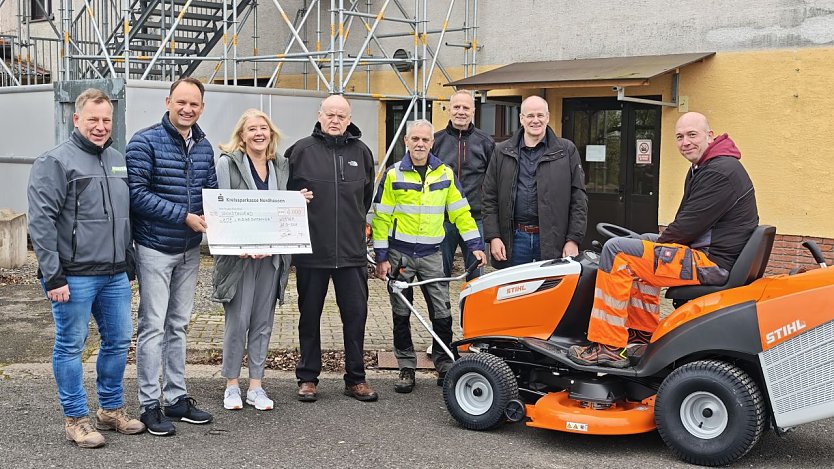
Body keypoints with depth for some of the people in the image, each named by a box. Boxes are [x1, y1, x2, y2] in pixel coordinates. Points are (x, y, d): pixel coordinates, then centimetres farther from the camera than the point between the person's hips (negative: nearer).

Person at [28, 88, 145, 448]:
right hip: (74, 276, -7)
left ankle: (111, 410, 28)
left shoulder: (118, 161, 14)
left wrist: (127, 262, 18)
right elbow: (41, 221, -13)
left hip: (115, 275, 7)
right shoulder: (56, 162, -9)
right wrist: (52, 276, -17)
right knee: (71, 345, 3)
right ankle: (75, 419, 14)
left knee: (118, 341, 13)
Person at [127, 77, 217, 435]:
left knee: (178, 325, 14)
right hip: (155, 248, -6)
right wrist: (184, 216, -22)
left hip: (189, 249, 7)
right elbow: (137, 193, -19)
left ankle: (177, 398, 23)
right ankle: (149, 406, 6)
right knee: (153, 327, -2)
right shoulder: (145, 142, -12)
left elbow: (212, 191, 14)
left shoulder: (204, 146, 7)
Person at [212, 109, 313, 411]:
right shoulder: (227, 162, -2)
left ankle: (256, 385, 16)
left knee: (263, 322, 8)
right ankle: (232, 385, 12)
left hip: (271, 254, 4)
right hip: (238, 253, -4)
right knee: (237, 321, -3)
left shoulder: (281, 166, 13)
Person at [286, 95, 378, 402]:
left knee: (355, 314, 5)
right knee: (310, 315, 9)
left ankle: (356, 379, 17)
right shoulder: (301, 150, -2)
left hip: (351, 251, 2)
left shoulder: (361, 152, 8)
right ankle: (308, 378, 20)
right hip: (311, 250, -2)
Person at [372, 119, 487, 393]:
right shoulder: (393, 175, -3)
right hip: (400, 254, -1)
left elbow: (460, 212, 7)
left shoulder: (445, 174, 4)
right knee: (401, 315, 5)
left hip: (431, 254, 1)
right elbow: (381, 218, -3)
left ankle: (445, 367, 13)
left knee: (442, 313, 0)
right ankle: (406, 368, 15)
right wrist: (381, 257, -7)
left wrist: (475, 245, -1)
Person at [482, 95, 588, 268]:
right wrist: (493, 237, -1)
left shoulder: (567, 151, 6)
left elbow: (578, 198, 3)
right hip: (514, 239, 1)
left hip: (553, 240, -1)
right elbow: (490, 198, 8)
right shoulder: (502, 152, 10)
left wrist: (573, 239, -4)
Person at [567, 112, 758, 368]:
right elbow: (688, 224, 19)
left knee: (617, 250, -15)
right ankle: (644, 336, 22)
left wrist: (658, 246, -4)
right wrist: (654, 243, 5)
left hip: (713, 263, -12)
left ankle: (609, 347, -13)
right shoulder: (701, 169, 19)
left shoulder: (721, 172, -16)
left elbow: (688, 226, -19)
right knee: (642, 245, 29)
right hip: (707, 253, 12)